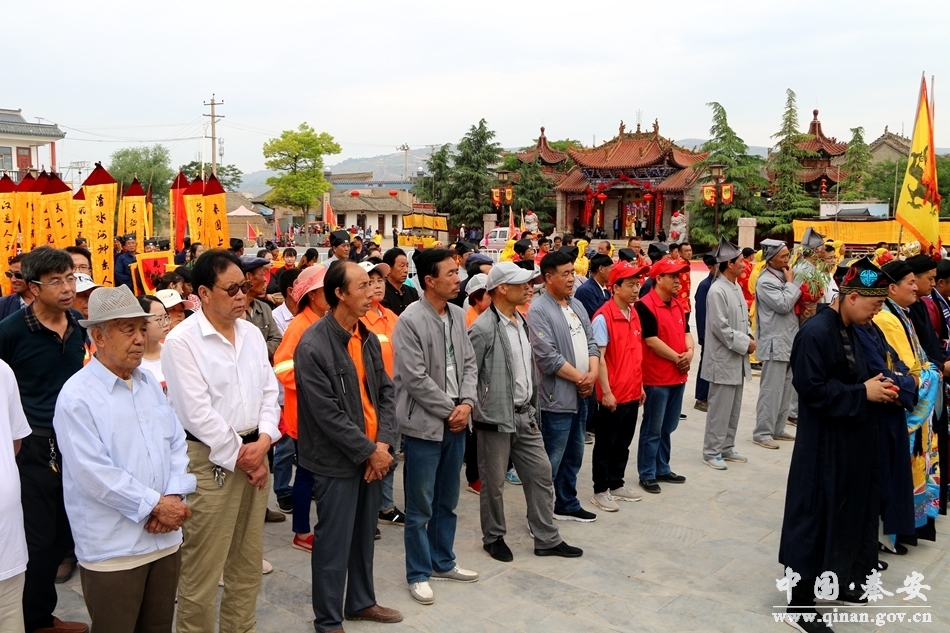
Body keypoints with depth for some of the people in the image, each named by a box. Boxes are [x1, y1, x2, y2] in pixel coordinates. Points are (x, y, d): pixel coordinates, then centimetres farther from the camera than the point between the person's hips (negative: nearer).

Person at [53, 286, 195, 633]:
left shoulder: (150, 383, 9)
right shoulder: (77, 396, -12)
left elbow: (176, 443, 8)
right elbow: (93, 474, -19)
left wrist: (174, 497, -7)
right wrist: (156, 504, -15)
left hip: (165, 537, 6)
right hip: (112, 549, -6)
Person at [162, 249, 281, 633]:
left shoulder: (252, 333, 8)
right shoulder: (182, 341, -11)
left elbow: (269, 391, 9)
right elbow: (197, 412, -15)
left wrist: (263, 440, -7)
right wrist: (238, 456, -11)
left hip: (254, 451, 7)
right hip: (209, 459, -6)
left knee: (248, 560, 17)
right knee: (202, 566, 2)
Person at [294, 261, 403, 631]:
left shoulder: (367, 339, 5)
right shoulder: (313, 346, -18)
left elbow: (385, 392, 7)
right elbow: (327, 414, -20)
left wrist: (384, 443, -6)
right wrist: (370, 451, -14)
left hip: (372, 455, 7)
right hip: (338, 460, -7)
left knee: (364, 535, 19)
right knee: (334, 543, 5)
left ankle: (361, 602, 36)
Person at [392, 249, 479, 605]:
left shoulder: (458, 316, 6)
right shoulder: (410, 321, -15)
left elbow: (468, 363, 9)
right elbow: (415, 378, -18)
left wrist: (467, 403, -6)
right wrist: (449, 410, -12)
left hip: (456, 421, 7)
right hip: (425, 424, -7)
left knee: (447, 502, 18)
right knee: (420, 506, 5)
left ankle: (443, 562, 34)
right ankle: (418, 574, 20)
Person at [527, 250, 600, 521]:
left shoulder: (577, 305, 12)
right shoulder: (539, 310, -14)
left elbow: (591, 342, 12)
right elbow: (548, 358, -20)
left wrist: (593, 374, -5)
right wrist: (580, 378, -13)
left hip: (581, 394, 8)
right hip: (556, 397, -8)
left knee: (573, 455, 19)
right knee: (550, 461, -2)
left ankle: (567, 505, 34)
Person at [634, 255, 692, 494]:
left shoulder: (677, 305, 11)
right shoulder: (645, 305, -15)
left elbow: (685, 331, 14)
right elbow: (652, 340, -19)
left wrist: (689, 352, -6)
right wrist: (677, 358, -12)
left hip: (678, 376, 8)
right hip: (656, 378, -8)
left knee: (667, 428, 17)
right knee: (652, 429, 1)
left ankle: (662, 469, 29)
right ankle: (647, 475, 11)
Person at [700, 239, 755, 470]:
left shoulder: (737, 288, 11)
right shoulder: (717, 291, -17)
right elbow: (720, 327, -20)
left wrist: (749, 337, 0)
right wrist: (744, 343, -15)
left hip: (737, 358, 9)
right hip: (723, 359, -9)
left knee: (734, 407, 15)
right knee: (720, 408, -2)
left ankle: (726, 447, 26)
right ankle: (711, 452, 8)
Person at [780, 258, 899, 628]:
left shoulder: (851, 331, 8)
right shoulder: (815, 333, -21)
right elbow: (813, 389, -24)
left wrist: (878, 389, 0)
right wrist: (862, 394, -18)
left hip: (852, 442, 9)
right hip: (823, 445, -9)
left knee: (848, 512, 19)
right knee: (815, 518, -1)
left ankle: (836, 579, 37)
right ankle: (800, 603, 10)